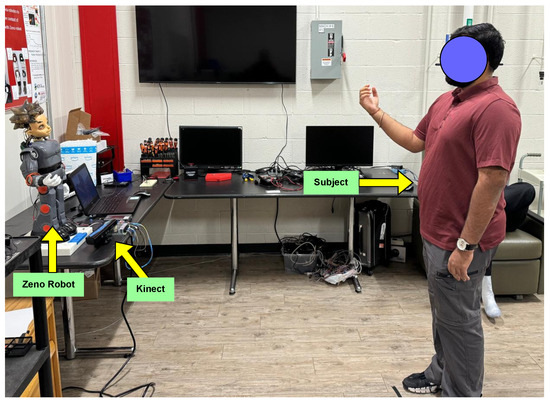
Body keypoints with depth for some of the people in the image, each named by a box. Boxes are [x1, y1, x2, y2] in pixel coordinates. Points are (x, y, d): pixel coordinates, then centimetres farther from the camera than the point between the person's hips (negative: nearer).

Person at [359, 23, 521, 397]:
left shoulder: (495, 108, -22)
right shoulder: (446, 100, 9)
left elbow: (491, 181, -26)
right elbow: (416, 141, 23)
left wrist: (465, 246, -24)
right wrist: (377, 112, 18)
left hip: (461, 239, -9)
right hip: (436, 230, 9)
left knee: (459, 320, 5)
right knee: (443, 311, 23)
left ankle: (462, 393, 24)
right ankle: (442, 374, 42)